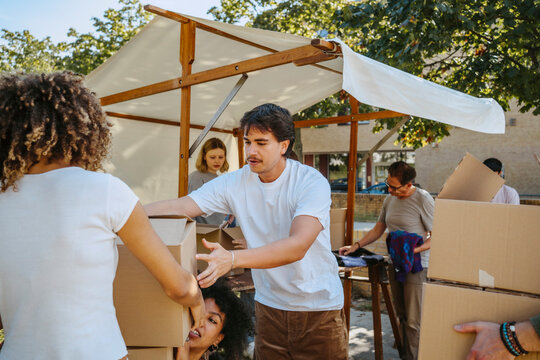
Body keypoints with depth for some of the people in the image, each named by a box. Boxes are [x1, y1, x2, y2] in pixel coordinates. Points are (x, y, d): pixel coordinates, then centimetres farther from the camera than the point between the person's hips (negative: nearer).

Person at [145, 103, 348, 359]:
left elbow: (297, 247, -33)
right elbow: (178, 207, -11)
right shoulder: (235, 184, -6)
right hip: (269, 304, 3)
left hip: (319, 307, -2)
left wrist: (232, 258, -45)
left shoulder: (311, 182, -19)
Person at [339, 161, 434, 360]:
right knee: (401, 316, 15)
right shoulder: (389, 199, 8)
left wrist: (417, 249, -26)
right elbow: (378, 229, 16)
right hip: (395, 263, 7)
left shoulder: (423, 199, -12)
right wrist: (356, 246, 8)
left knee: (413, 321, -5)